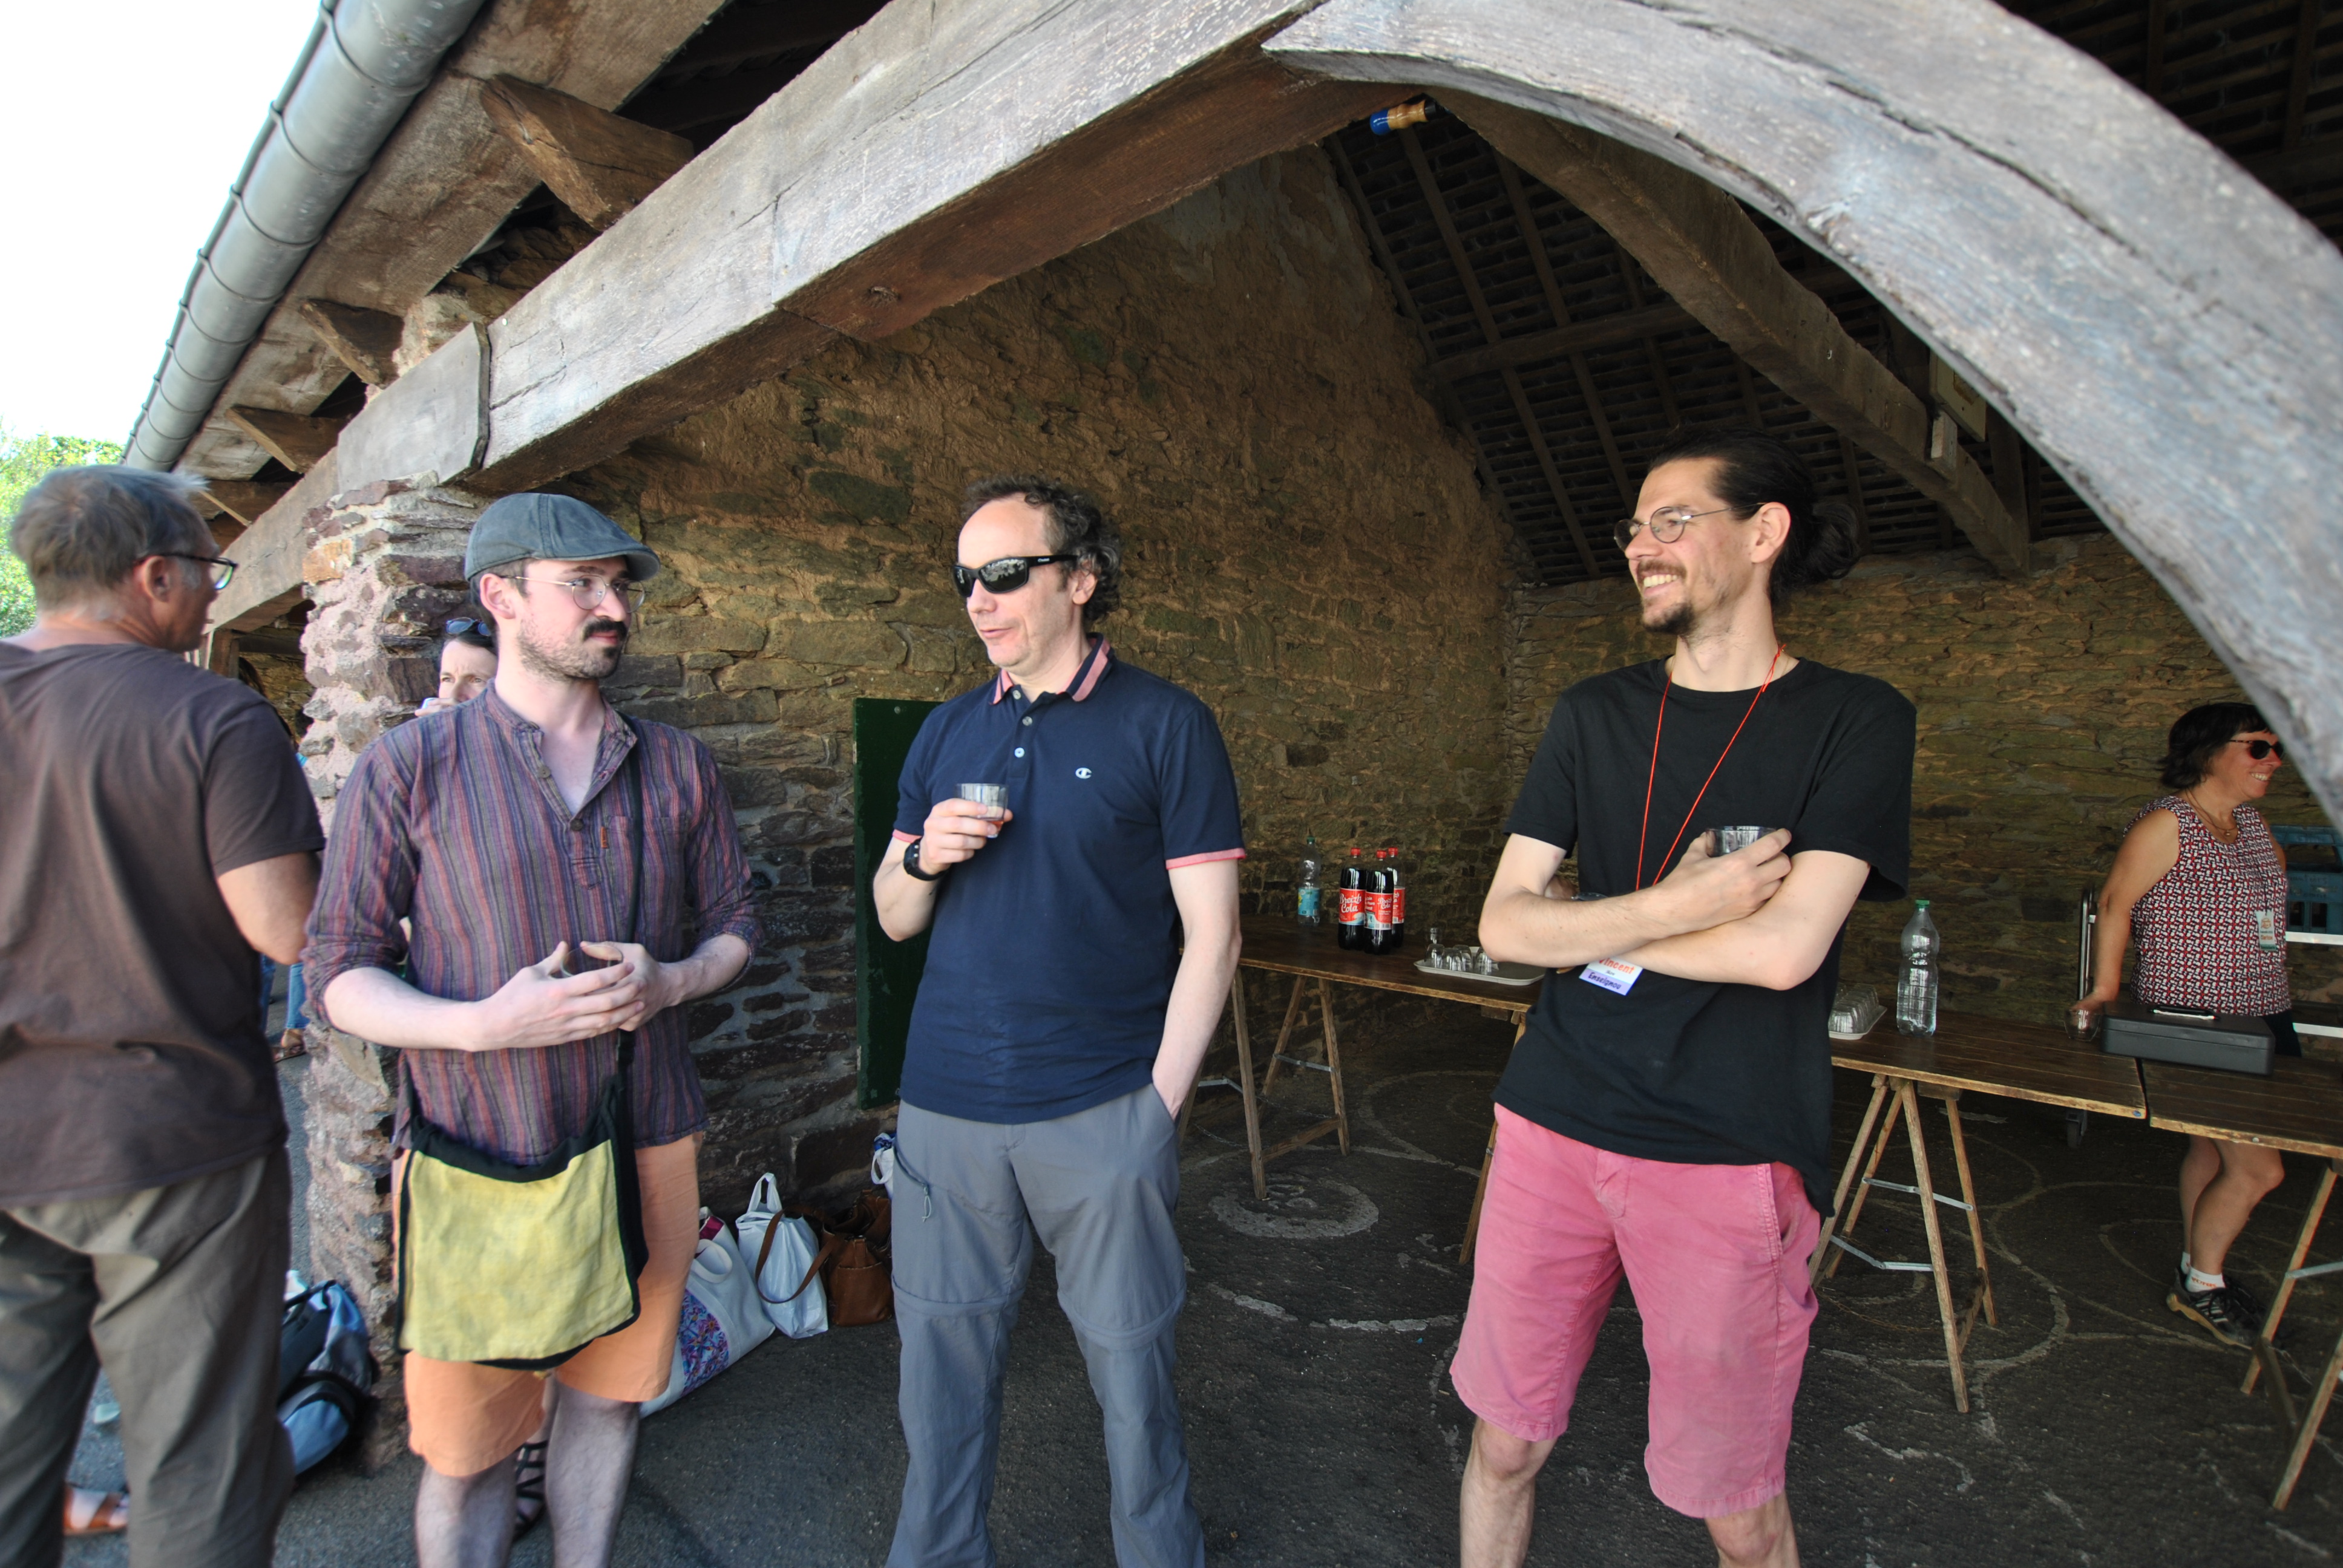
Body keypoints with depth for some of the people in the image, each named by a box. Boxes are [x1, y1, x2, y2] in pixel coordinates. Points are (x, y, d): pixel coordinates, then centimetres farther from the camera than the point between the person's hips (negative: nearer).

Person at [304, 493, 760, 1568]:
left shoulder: (676, 765, 4)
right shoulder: (411, 766, -4)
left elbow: (733, 926, 10)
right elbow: (339, 974, -4)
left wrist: (668, 980, -11)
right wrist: (484, 1023, -21)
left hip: (646, 1145, 3)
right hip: (476, 1157, -2)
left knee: (606, 1401, 18)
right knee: (466, 1450, 10)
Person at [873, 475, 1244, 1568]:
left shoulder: (1166, 725, -5)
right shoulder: (946, 733, 9)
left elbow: (1211, 934, -6)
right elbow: (895, 919, 14)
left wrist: (1159, 1102, -9)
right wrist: (923, 859, -8)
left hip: (1102, 1114, -3)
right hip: (946, 1110, 4)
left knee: (1129, 1362, 11)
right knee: (940, 1357, 15)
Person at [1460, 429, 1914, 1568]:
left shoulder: (1854, 720, -4)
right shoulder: (1593, 714, 5)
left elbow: (1783, 949, -16)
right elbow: (1503, 925, -1)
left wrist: (1585, 933, -6)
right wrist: (1673, 908, -14)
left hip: (1729, 1159, -3)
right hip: (1552, 1128, 3)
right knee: (1505, 1444, 17)